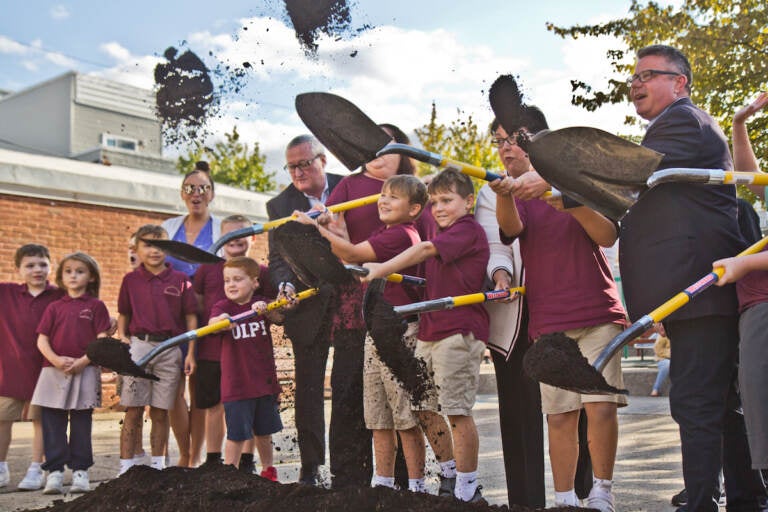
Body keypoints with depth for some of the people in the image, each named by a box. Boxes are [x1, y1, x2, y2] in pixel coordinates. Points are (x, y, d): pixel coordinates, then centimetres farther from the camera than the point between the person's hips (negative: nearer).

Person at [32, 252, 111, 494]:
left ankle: (80, 471, 11)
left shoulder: (96, 306, 3)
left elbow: (102, 340, -3)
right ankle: (54, 471, 8)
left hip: (85, 372, -2)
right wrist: (57, 360, -11)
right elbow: (42, 340, 6)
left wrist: (82, 361, -15)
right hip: (54, 372, 3)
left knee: (81, 424, 4)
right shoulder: (54, 307, 11)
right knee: (52, 423, 2)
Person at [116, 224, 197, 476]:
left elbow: (191, 317, 5)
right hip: (139, 345, 0)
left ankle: (158, 465, 17)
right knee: (133, 411, 1)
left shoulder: (180, 280, 3)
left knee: (160, 412, 7)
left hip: (170, 349, 0)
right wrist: (122, 337, -4)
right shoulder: (130, 280, 6)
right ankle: (126, 467, 6)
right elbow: (123, 315, 13)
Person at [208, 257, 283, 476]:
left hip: (265, 380, 3)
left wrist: (265, 311, -37)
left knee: (264, 432, 18)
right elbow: (212, 324, -26)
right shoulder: (222, 306, -6)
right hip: (236, 382, -3)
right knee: (236, 434, -2)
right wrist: (221, 320, -50)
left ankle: (268, 470, 35)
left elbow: (279, 318, -15)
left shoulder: (262, 304, 2)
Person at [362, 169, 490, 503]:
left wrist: (382, 269, -25)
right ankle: (449, 475, 26)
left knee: (456, 410, -7)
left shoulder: (468, 229, -7)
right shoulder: (444, 236, 22)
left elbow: (426, 250, -20)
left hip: (459, 331, -9)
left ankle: (468, 489, 5)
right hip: (429, 332, 9)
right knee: (423, 409, 11)